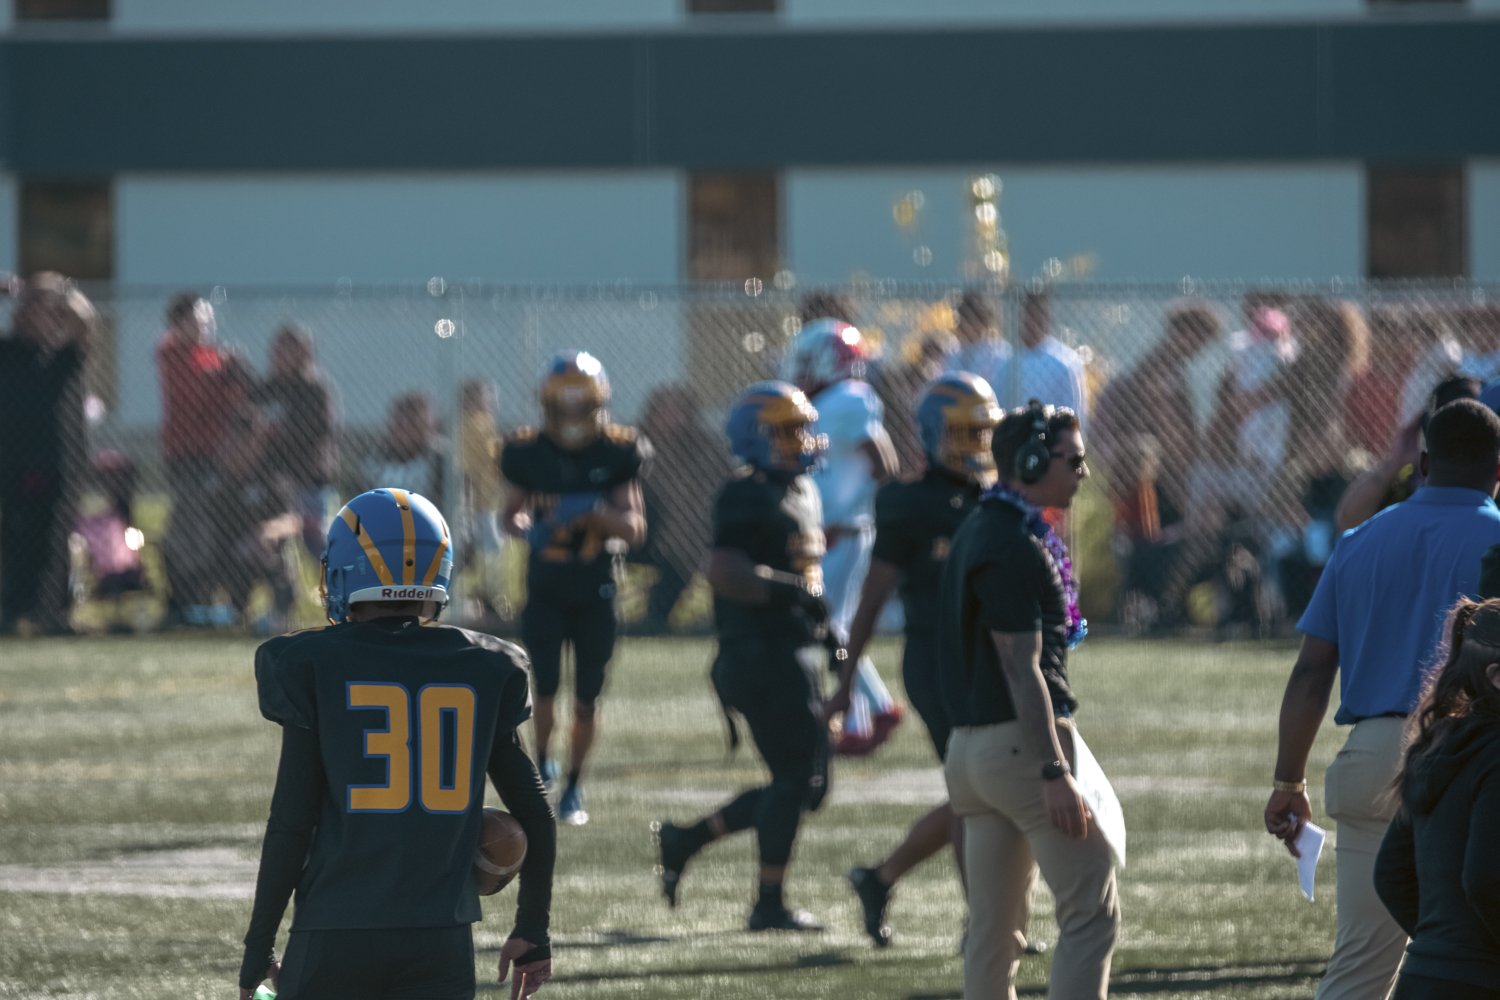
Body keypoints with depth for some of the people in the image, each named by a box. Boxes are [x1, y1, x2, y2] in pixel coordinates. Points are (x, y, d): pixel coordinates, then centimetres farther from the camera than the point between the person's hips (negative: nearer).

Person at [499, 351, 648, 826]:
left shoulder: (617, 453, -8)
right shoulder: (527, 453, -5)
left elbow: (634, 529, -7)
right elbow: (511, 514, 8)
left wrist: (595, 511, -26)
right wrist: (527, 528, -15)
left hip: (595, 590, 0)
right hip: (545, 586, 0)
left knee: (587, 701, 5)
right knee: (546, 687, -10)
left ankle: (574, 785, 22)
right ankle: (542, 760, 17)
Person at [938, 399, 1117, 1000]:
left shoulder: (980, 530, 15)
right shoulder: (1014, 548, -16)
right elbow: (1021, 669, -20)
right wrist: (1054, 773, -22)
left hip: (971, 746, 10)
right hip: (1025, 741, -10)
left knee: (994, 927, 9)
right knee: (1092, 912, -7)